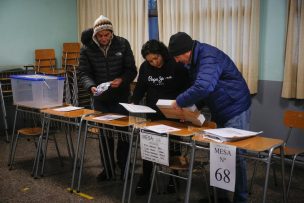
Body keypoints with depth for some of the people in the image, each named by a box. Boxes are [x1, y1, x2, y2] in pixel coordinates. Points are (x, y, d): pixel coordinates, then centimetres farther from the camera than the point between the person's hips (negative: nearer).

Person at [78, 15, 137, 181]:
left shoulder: (122, 44, -6)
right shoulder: (87, 49, -5)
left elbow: (132, 70, -5)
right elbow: (84, 73, -6)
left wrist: (122, 80, -25)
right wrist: (91, 86, -26)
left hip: (121, 97, -1)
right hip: (100, 99, 1)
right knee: (104, 134, 9)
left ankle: (124, 167, 19)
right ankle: (107, 168, 23)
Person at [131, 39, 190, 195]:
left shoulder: (176, 65, -15)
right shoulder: (145, 67, -4)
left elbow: (187, 88, -13)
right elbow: (140, 87, 4)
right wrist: (133, 103, -12)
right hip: (153, 112, 3)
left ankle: (173, 178, 27)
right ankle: (145, 179, 15)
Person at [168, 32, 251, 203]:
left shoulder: (209, 57, -26)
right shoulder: (194, 59, 4)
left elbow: (202, 87, -40)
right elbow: (196, 86, 14)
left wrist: (180, 102, -26)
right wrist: (188, 106, -3)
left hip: (235, 110, -9)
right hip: (218, 112, 9)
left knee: (235, 156, -4)